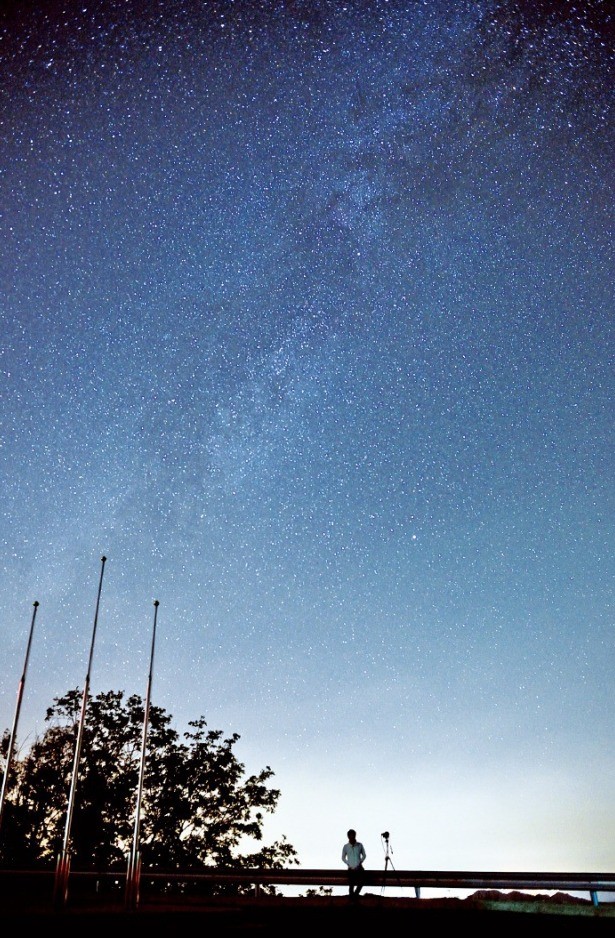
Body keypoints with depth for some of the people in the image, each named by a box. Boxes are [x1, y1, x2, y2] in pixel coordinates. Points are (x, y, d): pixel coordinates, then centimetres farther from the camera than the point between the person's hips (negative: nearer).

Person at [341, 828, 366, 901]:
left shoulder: (360, 845, -2)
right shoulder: (345, 846, -3)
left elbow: (364, 855, 9)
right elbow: (343, 858, 8)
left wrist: (360, 862, -5)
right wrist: (349, 865, -4)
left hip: (359, 868, 1)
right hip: (351, 869, -1)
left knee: (360, 884, -5)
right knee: (351, 885, -2)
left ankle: (355, 895, 22)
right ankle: (351, 898, 14)